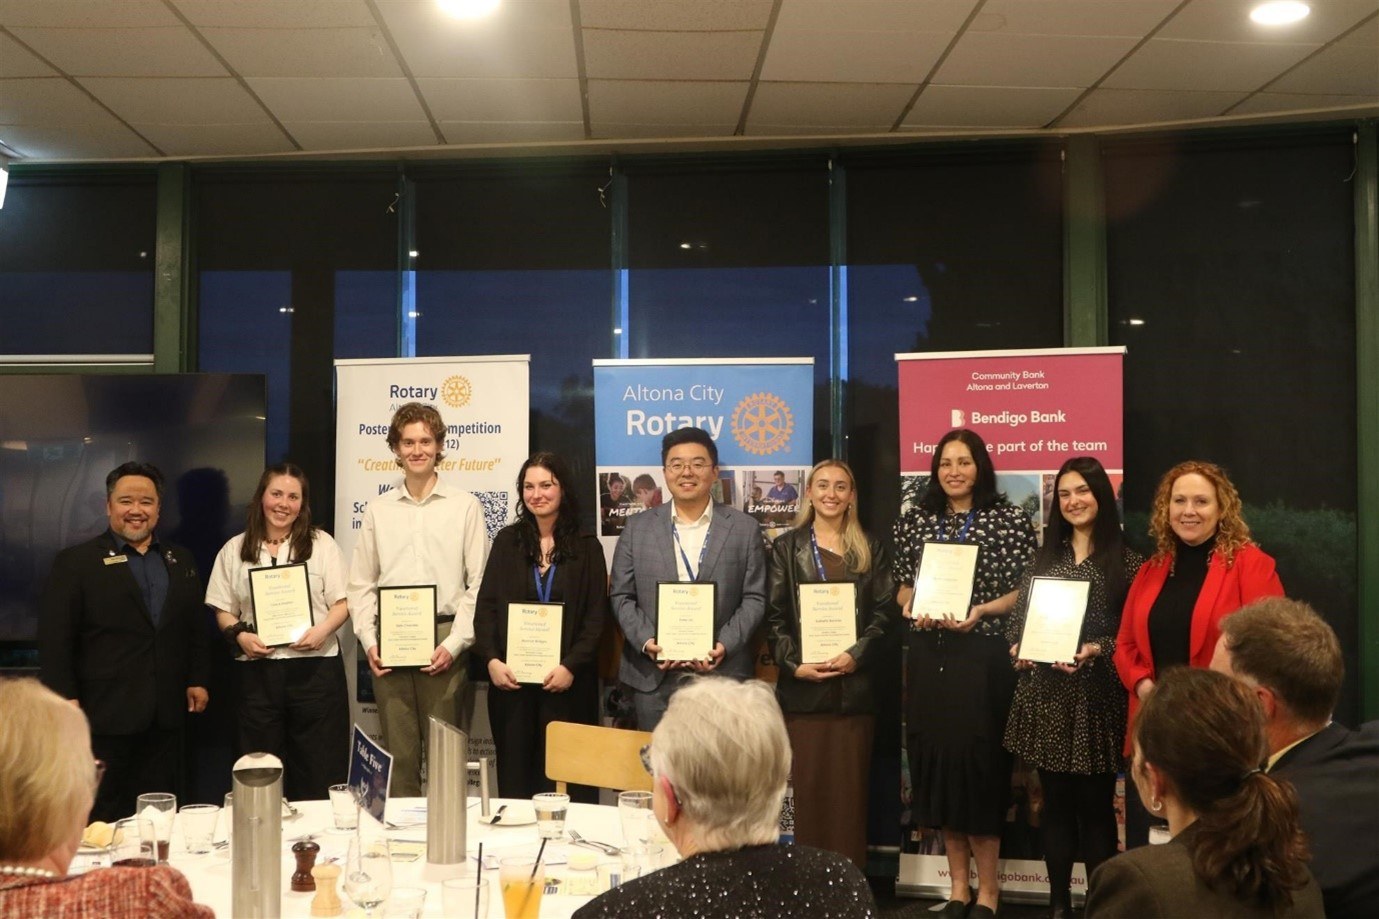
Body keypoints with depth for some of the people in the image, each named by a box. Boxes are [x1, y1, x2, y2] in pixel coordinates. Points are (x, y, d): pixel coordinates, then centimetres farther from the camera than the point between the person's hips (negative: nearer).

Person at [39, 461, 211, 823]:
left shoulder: (180, 560, 13)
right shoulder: (75, 562, -2)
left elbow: (196, 627, 17)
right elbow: (55, 639, -6)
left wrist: (197, 680, 10)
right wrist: (66, 699, -12)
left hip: (166, 715, 4)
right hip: (105, 715, -4)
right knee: (103, 819, 2)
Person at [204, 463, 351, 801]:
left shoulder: (321, 544, 6)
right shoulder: (235, 550, 10)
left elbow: (342, 602, 3)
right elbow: (223, 609, 11)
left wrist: (323, 629, -16)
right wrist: (240, 635, -8)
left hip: (315, 666, -1)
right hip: (258, 669, 1)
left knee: (320, 769, 0)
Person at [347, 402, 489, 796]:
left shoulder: (464, 505, 3)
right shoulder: (378, 509, 11)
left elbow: (478, 583, 0)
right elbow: (361, 584, 11)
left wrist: (455, 643, -8)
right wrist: (369, 641, 0)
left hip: (444, 641, -2)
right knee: (397, 750, 6)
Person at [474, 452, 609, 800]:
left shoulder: (586, 547, 4)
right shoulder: (507, 541, 9)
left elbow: (596, 615, 0)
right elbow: (486, 606, 6)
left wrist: (571, 666, -12)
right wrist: (491, 659, -8)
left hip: (567, 680, -1)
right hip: (511, 677, 2)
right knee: (514, 771, 4)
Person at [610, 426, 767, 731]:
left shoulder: (745, 529, 6)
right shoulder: (638, 528, 9)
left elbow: (754, 598, 2)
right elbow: (621, 595, 7)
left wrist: (725, 645, -12)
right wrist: (646, 641, -9)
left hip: (722, 674, -1)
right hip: (653, 676, 1)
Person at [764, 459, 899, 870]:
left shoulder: (871, 551, 11)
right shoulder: (787, 548, 8)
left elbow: (886, 611, 3)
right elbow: (774, 616, 3)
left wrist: (856, 655, -11)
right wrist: (794, 664, -10)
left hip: (854, 686, 1)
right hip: (801, 685, -1)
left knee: (850, 788, 3)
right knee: (806, 787, 0)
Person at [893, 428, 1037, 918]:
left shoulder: (1010, 519, -2)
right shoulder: (914, 520, 8)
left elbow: (1025, 590, -3)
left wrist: (981, 611, -17)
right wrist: (912, 607, -6)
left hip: (984, 654, -4)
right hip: (929, 654, 4)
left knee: (979, 758, -2)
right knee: (937, 756, 7)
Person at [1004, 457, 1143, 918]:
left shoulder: (1125, 560, -2)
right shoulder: (1045, 556, 13)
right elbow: (1019, 617, 13)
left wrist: (1095, 650, -20)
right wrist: (1017, 648, -6)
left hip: (1097, 695, -4)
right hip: (1045, 692, 4)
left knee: (1095, 803, 2)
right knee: (1055, 802, 9)